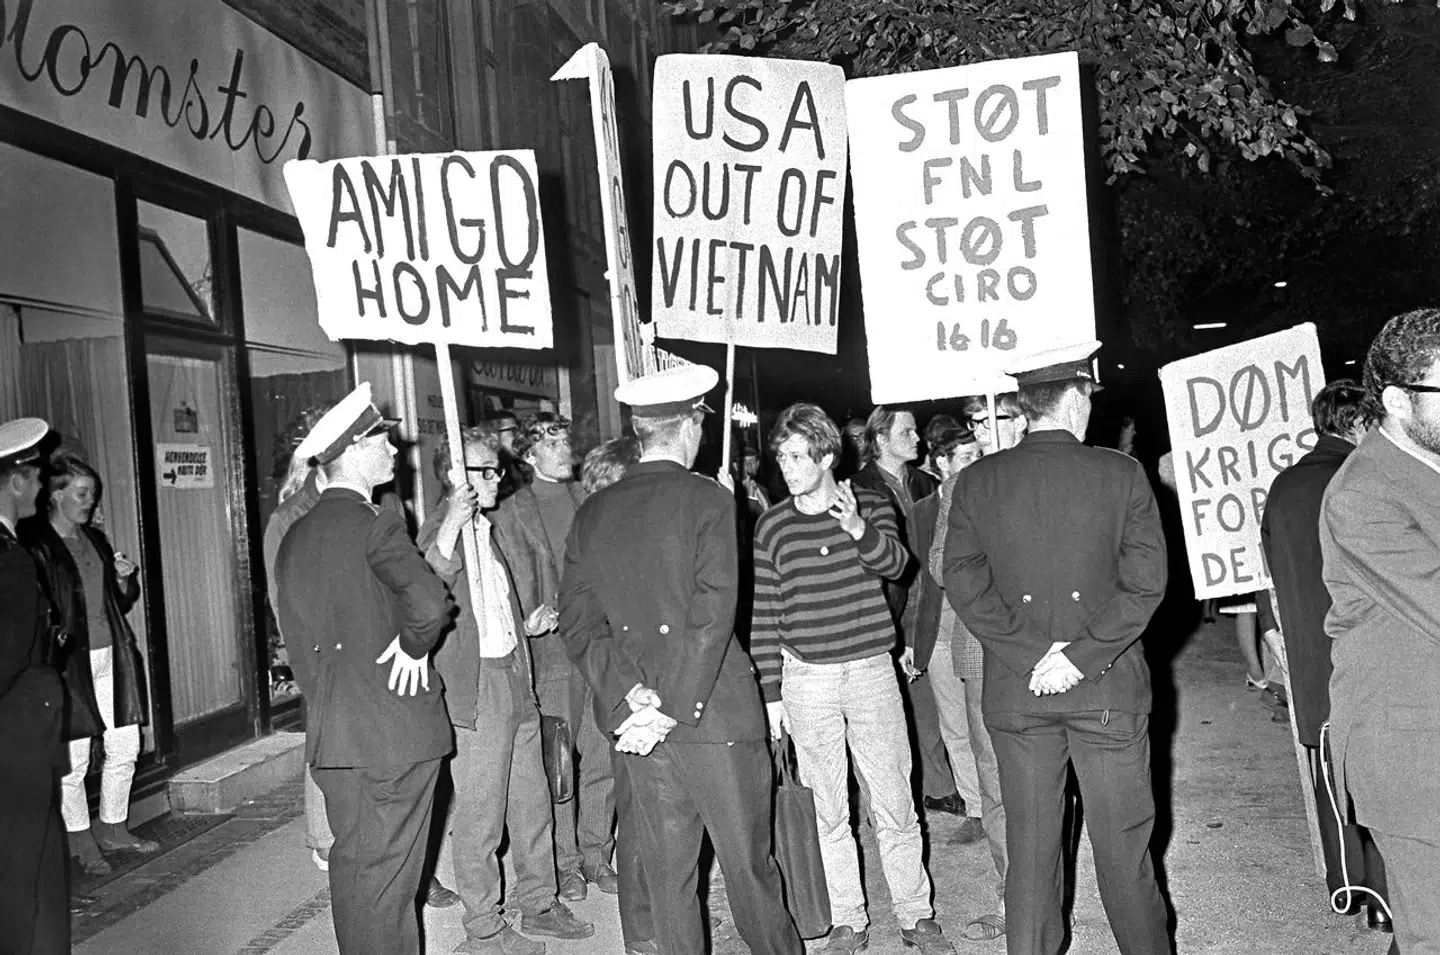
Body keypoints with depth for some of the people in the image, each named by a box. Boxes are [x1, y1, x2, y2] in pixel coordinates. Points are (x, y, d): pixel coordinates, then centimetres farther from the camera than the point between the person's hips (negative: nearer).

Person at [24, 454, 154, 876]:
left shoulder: (95, 539, 15)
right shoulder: (34, 543, -7)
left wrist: (125, 579, 3)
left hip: (112, 658, 7)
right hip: (70, 664, -7)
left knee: (125, 747, 10)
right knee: (73, 760, -1)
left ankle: (113, 828, 25)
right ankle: (82, 844, 12)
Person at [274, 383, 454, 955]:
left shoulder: (295, 536, 10)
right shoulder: (374, 524, -14)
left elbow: (296, 633, 17)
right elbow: (429, 603, -29)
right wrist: (415, 647, -12)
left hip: (330, 732, 7)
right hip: (394, 731, -7)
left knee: (351, 866, 16)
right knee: (387, 877, 2)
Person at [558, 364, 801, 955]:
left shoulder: (592, 513, 5)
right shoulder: (707, 499, -10)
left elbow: (578, 624, -1)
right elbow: (712, 615, -17)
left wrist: (629, 696, -7)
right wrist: (674, 708, -14)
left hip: (638, 723, 5)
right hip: (716, 714, -4)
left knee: (669, 874, 13)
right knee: (748, 864, 10)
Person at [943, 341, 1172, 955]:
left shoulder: (976, 482, -2)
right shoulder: (1122, 474, -6)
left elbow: (963, 582, -7)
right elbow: (1145, 583, -11)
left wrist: (1030, 655, -8)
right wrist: (1081, 656, -11)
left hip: (1016, 692, 2)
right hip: (1108, 689, -1)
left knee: (1029, 846, 12)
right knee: (1123, 846, 12)